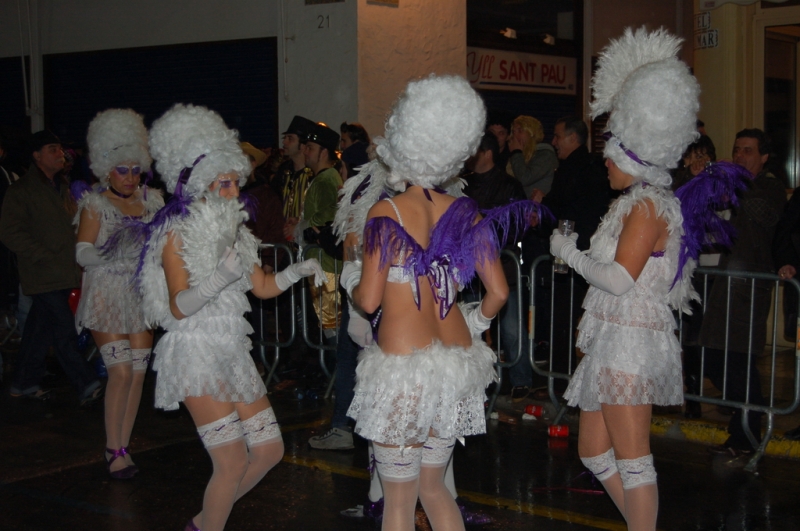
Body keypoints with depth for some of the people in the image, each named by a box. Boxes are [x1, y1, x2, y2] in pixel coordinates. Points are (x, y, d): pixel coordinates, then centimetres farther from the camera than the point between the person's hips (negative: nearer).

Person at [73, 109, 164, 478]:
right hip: (107, 296, -4)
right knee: (121, 371, -12)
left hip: (141, 295, 4)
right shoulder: (94, 203, -3)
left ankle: (121, 448, 13)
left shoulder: (151, 200, 9)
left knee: (138, 372, 1)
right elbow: (82, 255, -8)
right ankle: (114, 451, 1)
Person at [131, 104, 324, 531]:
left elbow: (263, 286, 12)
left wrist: (297, 270, -6)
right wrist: (219, 278, -32)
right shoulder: (176, 232, -10)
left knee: (269, 450, 8)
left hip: (233, 352, 8)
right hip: (197, 355, -8)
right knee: (232, 463, -12)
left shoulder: (232, 229, 13)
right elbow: (178, 306, -17)